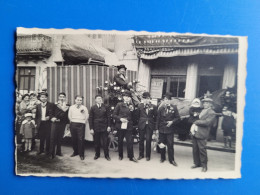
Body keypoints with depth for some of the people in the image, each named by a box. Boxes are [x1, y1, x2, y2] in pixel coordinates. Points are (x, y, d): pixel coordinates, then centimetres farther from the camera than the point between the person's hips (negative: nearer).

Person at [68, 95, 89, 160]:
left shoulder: (84, 108, -2)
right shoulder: (71, 107, 5)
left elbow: (86, 117, 4)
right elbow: (69, 116, 11)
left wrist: (83, 122, 5)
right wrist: (72, 122, 9)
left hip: (81, 125, -3)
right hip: (73, 124, 3)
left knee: (81, 140, -5)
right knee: (74, 139, 8)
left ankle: (81, 154, 5)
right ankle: (75, 152, 25)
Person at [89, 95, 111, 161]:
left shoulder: (105, 107, 2)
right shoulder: (93, 108, 2)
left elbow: (108, 117, 4)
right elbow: (90, 118, 1)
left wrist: (109, 126, -3)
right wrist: (91, 128, -4)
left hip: (104, 128, 0)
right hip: (96, 128, 0)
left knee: (105, 142, 2)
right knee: (96, 142, 8)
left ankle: (106, 155, 14)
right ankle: (97, 154, 23)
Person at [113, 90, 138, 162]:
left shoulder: (131, 106, 8)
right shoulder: (119, 105, 1)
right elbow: (114, 115, 0)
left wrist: (132, 110, -8)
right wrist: (120, 119, -15)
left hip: (129, 126, 1)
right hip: (120, 126, -1)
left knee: (130, 141, -3)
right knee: (120, 141, 11)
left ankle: (131, 156, 7)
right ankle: (120, 155, 26)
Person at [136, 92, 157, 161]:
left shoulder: (153, 107, -2)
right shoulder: (140, 106, 1)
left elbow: (155, 116, 2)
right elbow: (137, 115, 6)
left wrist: (153, 123, 1)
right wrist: (139, 122, 3)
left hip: (150, 126, -1)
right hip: (142, 125, 1)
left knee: (148, 140, 1)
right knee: (141, 140, 8)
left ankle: (148, 155, 15)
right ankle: (141, 154, 22)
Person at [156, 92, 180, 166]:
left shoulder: (174, 108, -4)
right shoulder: (161, 108, 2)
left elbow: (178, 118, -1)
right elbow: (158, 119, 5)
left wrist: (172, 122, -18)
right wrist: (157, 128, 4)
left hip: (170, 129, -2)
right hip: (161, 129, 2)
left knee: (170, 145, 0)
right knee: (162, 144, 10)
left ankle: (171, 160, 12)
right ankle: (162, 157, 27)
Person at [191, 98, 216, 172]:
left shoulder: (212, 113, -7)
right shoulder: (202, 110, 15)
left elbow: (207, 122, -19)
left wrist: (196, 122, -12)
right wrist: (193, 124, 4)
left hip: (201, 134, -7)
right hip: (194, 132, 7)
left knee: (202, 150, -1)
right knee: (195, 149, 13)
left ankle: (204, 166, 15)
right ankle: (197, 163, 28)